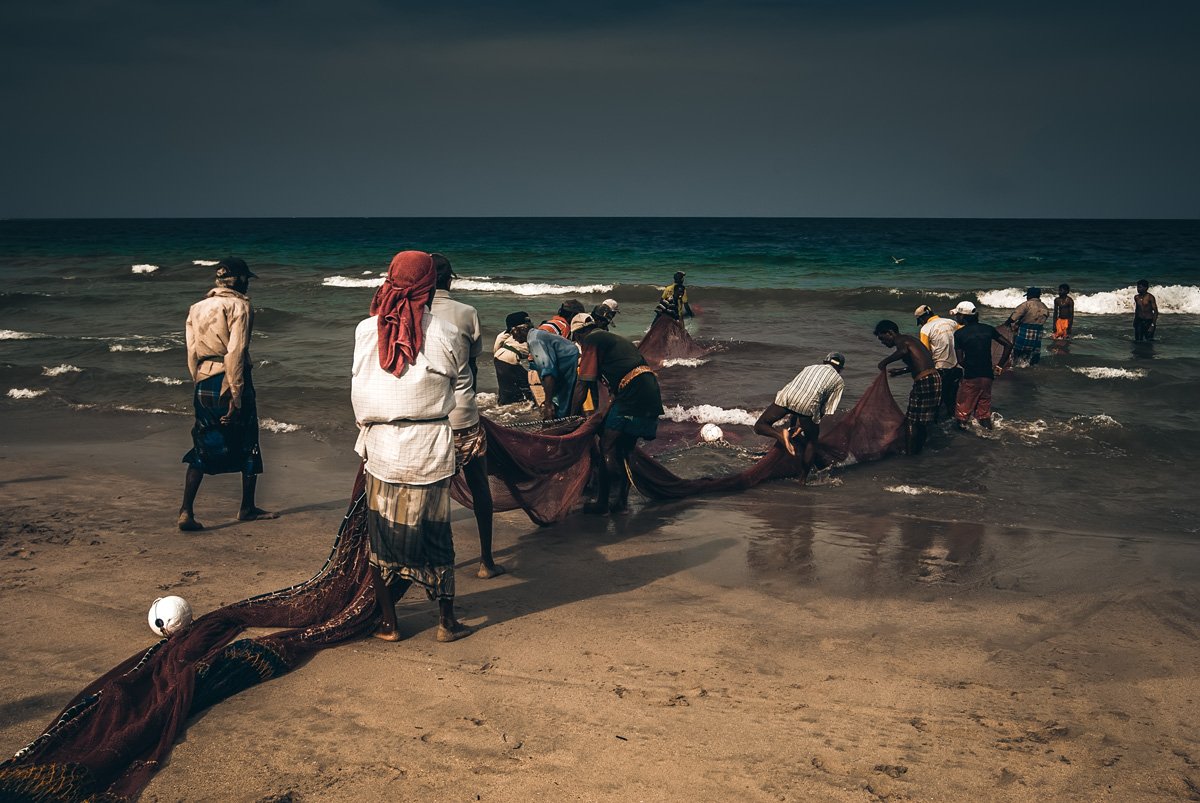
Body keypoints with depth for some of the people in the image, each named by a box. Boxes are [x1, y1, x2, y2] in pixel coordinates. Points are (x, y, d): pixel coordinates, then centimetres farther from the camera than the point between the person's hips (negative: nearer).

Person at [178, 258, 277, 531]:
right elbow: (236, 353, -16)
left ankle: (186, 511, -1)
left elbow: (192, 353, 9)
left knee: (202, 449, 10)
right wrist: (236, 397, -16)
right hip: (229, 381, -5)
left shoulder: (197, 308, 11)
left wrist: (200, 384, 17)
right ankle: (247, 508, 22)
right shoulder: (239, 306, -8)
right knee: (247, 445, 12)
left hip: (204, 383, 6)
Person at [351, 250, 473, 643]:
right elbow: (462, 386, 9)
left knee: (382, 534, 10)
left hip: (381, 445, 1)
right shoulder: (446, 334, -5)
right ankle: (446, 620, 19)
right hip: (431, 447, -1)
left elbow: (358, 388, 7)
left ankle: (388, 623, 18)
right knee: (434, 533, 10)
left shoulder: (366, 330, -1)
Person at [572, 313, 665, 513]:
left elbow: (585, 382, -1)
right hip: (652, 393, 9)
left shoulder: (591, 340, 4)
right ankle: (622, 500, 19)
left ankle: (602, 502, -4)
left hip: (632, 394, -9)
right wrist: (608, 412, 37)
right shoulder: (614, 338, 31)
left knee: (607, 447, -4)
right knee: (624, 450, 17)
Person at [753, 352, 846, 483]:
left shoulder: (810, 368, 36)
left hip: (786, 396, 2)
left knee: (760, 426, 17)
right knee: (812, 442, 21)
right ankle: (802, 479, 17)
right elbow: (828, 411, 15)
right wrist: (802, 426, 16)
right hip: (808, 404, -2)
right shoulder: (839, 381, 25)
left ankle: (781, 435, -10)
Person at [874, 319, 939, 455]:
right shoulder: (909, 339, 22)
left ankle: (910, 452, 4)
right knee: (920, 421, 19)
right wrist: (901, 371, 38)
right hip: (935, 377, 9)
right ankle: (918, 448, 28)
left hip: (924, 382, -9)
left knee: (912, 420, 0)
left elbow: (904, 351, -31)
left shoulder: (900, 340, -6)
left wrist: (885, 361, -19)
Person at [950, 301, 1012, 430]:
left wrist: (970, 367, 9)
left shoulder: (959, 334, -8)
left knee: (964, 406, 11)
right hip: (988, 375, 4)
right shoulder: (988, 329, 3)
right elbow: (1008, 345, 5)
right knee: (984, 404, 19)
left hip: (970, 376, -4)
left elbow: (960, 360, -10)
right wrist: (999, 366, 8)